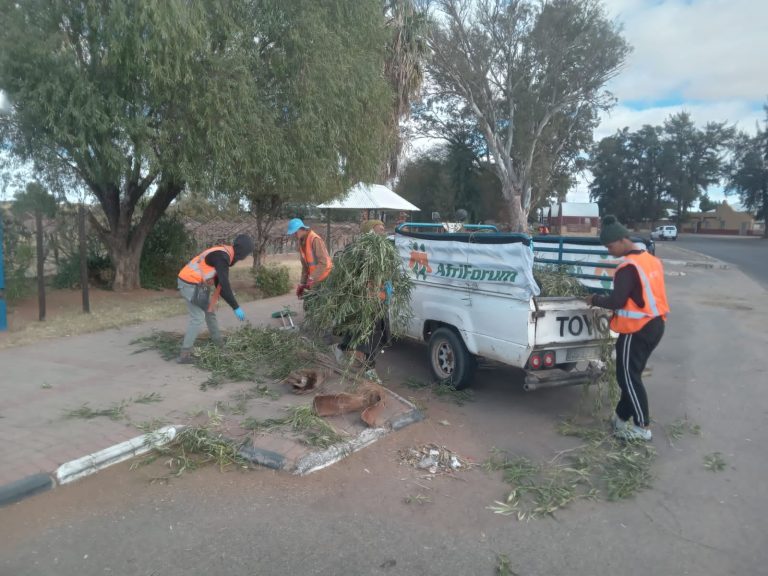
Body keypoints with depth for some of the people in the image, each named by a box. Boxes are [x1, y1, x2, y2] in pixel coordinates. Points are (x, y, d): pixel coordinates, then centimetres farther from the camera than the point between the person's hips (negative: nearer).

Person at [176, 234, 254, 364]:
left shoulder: (223, 254, 10)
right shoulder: (222, 256, -21)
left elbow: (219, 281, 17)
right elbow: (224, 284, -26)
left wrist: (228, 296, 12)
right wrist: (236, 307, -24)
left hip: (194, 283, 10)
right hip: (190, 284, -10)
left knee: (209, 310, 19)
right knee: (198, 317, -11)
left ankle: (218, 341, 33)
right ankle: (184, 354, -10)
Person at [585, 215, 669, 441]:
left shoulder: (629, 267, -20)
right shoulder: (651, 260, 9)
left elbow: (616, 301, -21)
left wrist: (595, 300, -4)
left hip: (637, 329, -9)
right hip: (655, 324, 9)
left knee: (628, 377, 1)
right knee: (631, 374, 17)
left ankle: (642, 427, 7)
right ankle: (622, 416, 27)